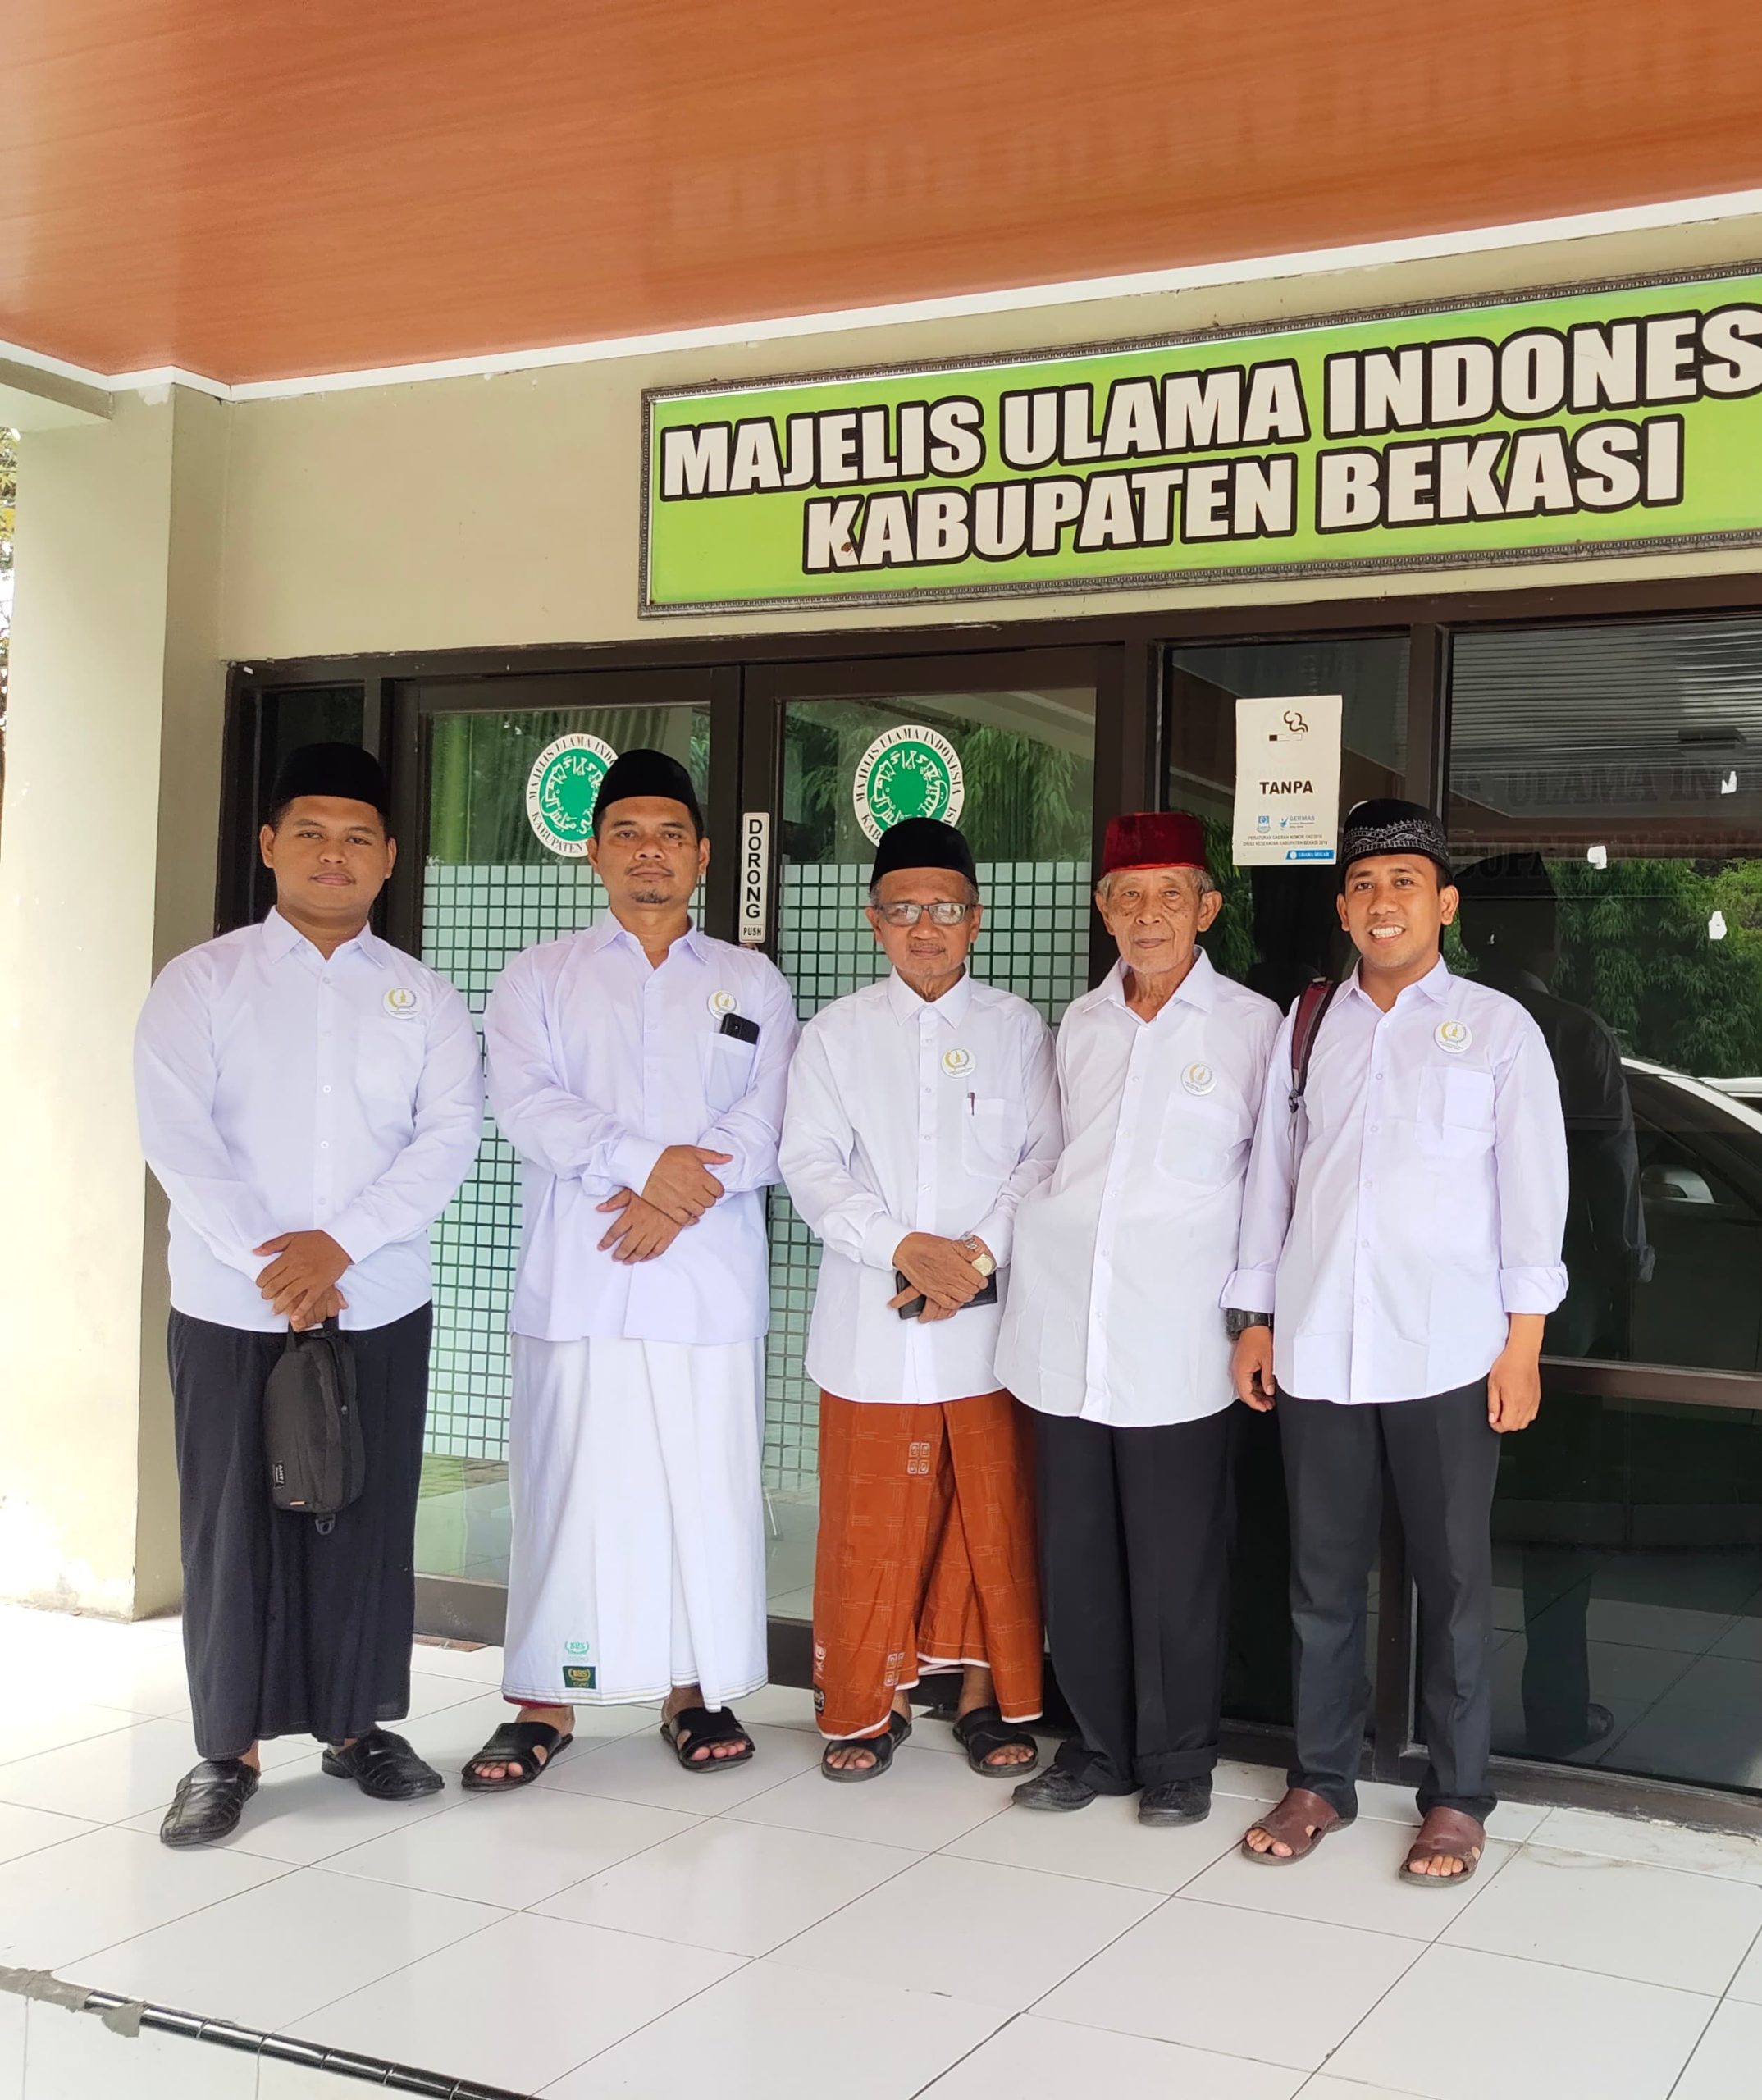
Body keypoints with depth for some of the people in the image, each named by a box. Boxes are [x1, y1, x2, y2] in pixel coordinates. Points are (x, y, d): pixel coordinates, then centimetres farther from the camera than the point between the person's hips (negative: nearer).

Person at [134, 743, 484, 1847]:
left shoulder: (424, 996, 7)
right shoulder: (201, 981, 2)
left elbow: (451, 1132, -4)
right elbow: (175, 1130, -8)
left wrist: (338, 1244, -16)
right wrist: (264, 1258, -17)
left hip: (382, 1307, 2)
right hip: (231, 1306, -1)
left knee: (370, 1519, 7)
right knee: (233, 1524, 2)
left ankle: (357, 1725, 22)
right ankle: (229, 1750, 14)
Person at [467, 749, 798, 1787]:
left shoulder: (753, 984, 12)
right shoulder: (540, 978, 11)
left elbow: (766, 1129, 1)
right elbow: (528, 1104, -4)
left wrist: (678, 1201, -13)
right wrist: (645, 1160, -14)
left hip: (710, 1281, 1)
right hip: (576, 1278, 0)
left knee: (709, 1488, 3)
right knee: (565, 1486, 1)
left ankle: (696, 1687, 17)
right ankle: (548, 1701, 12)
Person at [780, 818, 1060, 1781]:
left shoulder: (1016, 1028, 6)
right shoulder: (837, 1033, 7)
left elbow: (1044, 1160, 1)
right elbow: (813, 1165, -2)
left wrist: (980, 1257, -13)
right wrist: (906, 1249, -15)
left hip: (989, 1319, 0)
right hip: (871, 1326, 0)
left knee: (995, 1514, 6)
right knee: (869, 1521, 4)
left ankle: (987, 1694, 21)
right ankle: (867, 1703, 19)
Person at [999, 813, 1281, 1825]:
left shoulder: (1252, 1024, -1)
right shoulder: (1080, 1025, 11)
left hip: (1175, 1340, -4)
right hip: (1066, 1332, 4)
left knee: (1177, 1563, 3)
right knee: (1076, 1552, 10)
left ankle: (1177, 1758, 19)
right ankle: (1100, 1742, 25)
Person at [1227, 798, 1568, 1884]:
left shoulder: (1496, 1026, 1)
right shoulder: (1306, 1026, 9)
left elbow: (1533, 1188, 0)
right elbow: (1271, 1176, 11)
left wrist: (1524, 1339, -4)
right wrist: (1255, 1321, 10)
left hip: (1446, 1350, -2)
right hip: (1318, 1346, 3)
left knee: (1455, 1577, 6)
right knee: (1324, 1574, 10)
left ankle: (1457, 1797, 19)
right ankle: (1322, 1781, 23)